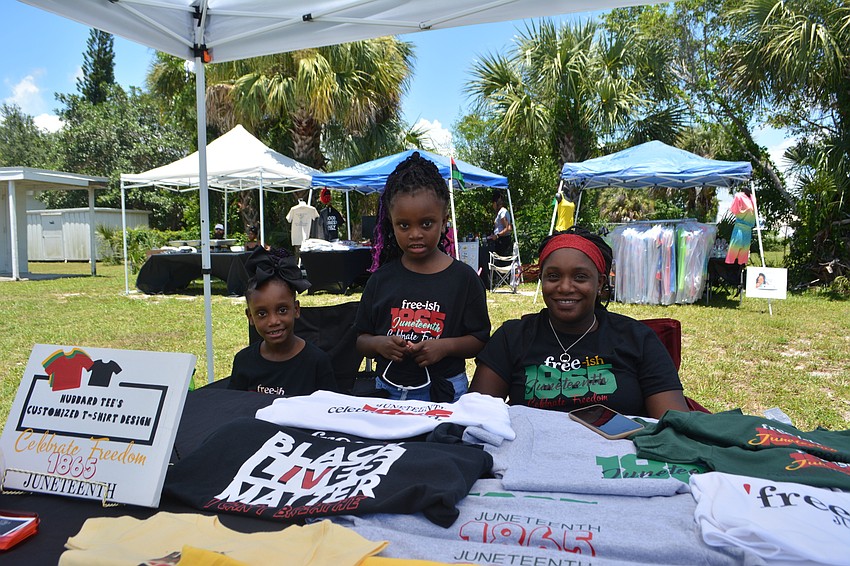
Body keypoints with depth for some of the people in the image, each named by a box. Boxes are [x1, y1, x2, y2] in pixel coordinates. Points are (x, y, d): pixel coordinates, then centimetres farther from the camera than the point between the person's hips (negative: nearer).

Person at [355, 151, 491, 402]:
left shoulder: (464, 278, -5)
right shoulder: (381, 280, 1)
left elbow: (479, 339, -1)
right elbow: (361, 340, 7)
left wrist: (445, 346, -19)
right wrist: (378, 344, -15)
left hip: (445, 394, -2)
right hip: (387, 391, 2)